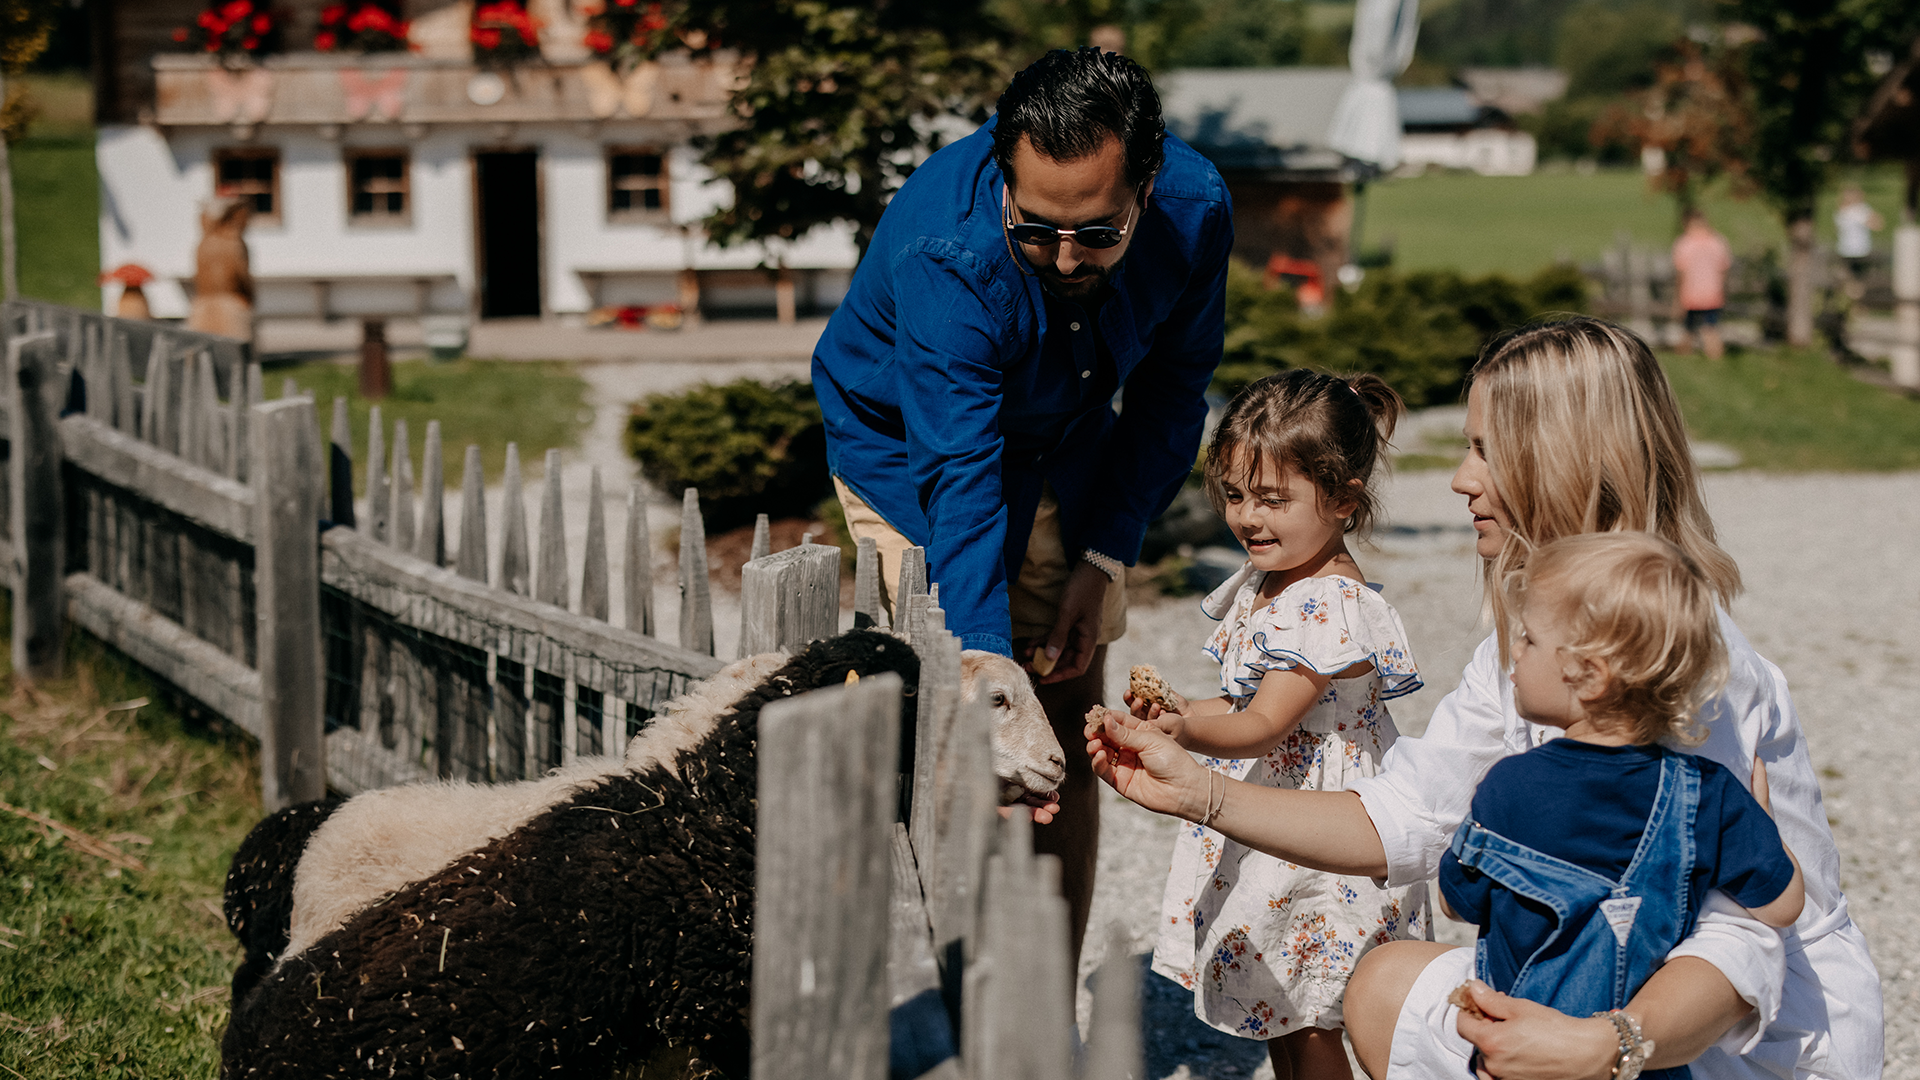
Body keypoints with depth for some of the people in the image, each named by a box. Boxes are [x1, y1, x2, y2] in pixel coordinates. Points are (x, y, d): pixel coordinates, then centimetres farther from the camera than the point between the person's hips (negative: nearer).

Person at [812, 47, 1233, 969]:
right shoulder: (943, 255, -39)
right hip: (907, 445, -4)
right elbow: (959, 482, -41)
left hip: (1064, 453, 4)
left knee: (1070, 734, 0)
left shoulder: (1194, 210, -25)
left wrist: (1104, 558, -14)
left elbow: (1170, 396, -8)